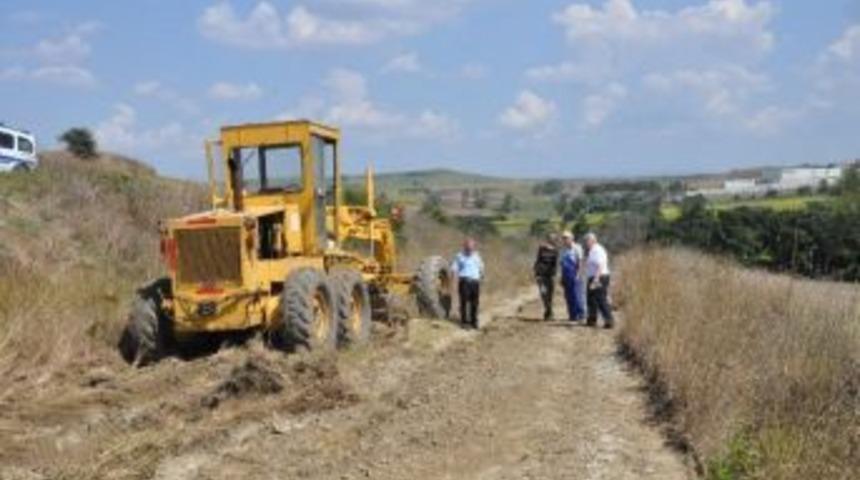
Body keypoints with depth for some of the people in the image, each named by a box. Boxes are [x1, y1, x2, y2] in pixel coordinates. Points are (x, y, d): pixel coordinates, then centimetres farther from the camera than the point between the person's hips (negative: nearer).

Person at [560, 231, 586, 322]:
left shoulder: (577, 248, -5)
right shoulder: (564, 250, 16)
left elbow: (580, 262, -9)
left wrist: (578, 275, -17)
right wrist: (562, 277, 14)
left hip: (574, 276, -7)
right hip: (566, 276, 7)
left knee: (576, 295, -8)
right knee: (568, 296, 6)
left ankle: (581, 314, -1)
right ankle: (572, 315, 12)